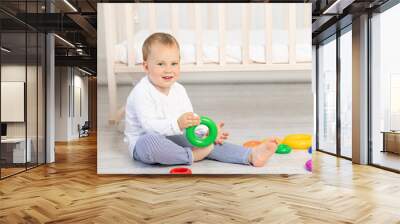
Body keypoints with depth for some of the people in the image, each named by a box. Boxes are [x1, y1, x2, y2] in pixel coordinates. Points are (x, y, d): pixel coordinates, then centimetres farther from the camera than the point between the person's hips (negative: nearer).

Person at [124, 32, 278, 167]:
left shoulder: (179, 90, 5)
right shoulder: (141, 92, -19)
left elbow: (191, 119, 4)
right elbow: (149, 126, -29)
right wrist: (177, 124, -44)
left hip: (172, 139, 6)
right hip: (143, 143, -6)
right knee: (150, 141, -42)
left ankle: (251, 155, -16)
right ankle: (191, 156, -26)